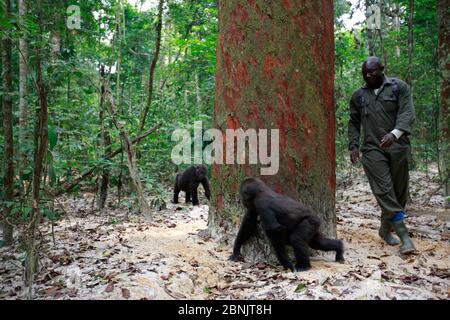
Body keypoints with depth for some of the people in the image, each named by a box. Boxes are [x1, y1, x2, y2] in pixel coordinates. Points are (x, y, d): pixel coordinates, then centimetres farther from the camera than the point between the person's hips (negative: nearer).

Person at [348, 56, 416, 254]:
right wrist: (353, 145, 5)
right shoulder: (358, 96, 13)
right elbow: (353, 123, 19)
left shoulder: (399, 87, 4)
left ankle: (386, 229, 24)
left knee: (399, 192, 5)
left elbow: (407, 113, -8)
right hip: (373, 149, 1)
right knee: (385, 191, -12)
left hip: (398, 147, 0)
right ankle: (404, 235, -12)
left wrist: (394, 133, -25)